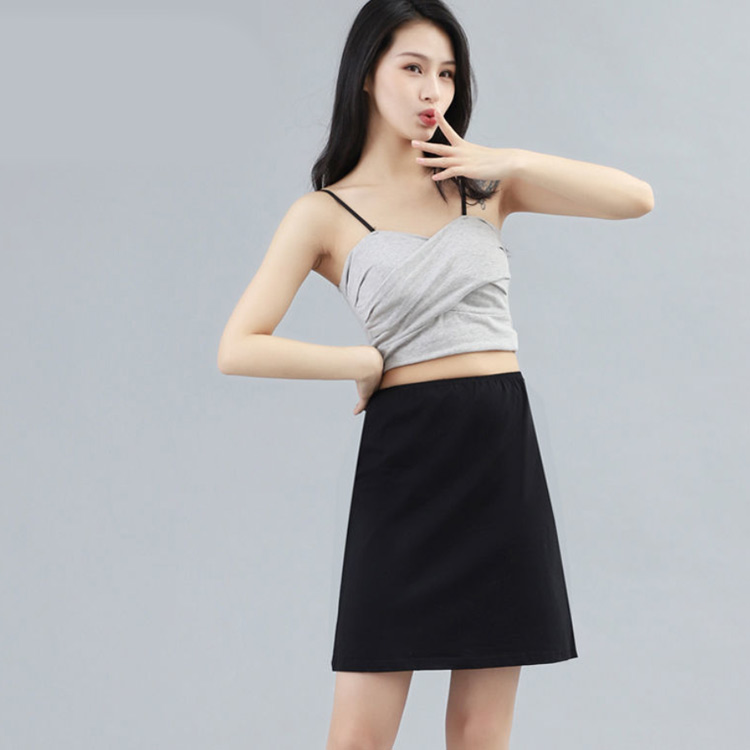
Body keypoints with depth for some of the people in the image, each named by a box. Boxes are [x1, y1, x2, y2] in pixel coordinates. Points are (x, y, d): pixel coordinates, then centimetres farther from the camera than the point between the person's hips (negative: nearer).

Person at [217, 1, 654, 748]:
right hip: (404, 455, -3)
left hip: (503, 454, 3)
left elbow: (635, 198, 2)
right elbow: (238, 349, -7)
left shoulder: (480, 182, 10)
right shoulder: (324, 214, 2)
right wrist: (365, 362, -5)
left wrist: (513, 164, -6)